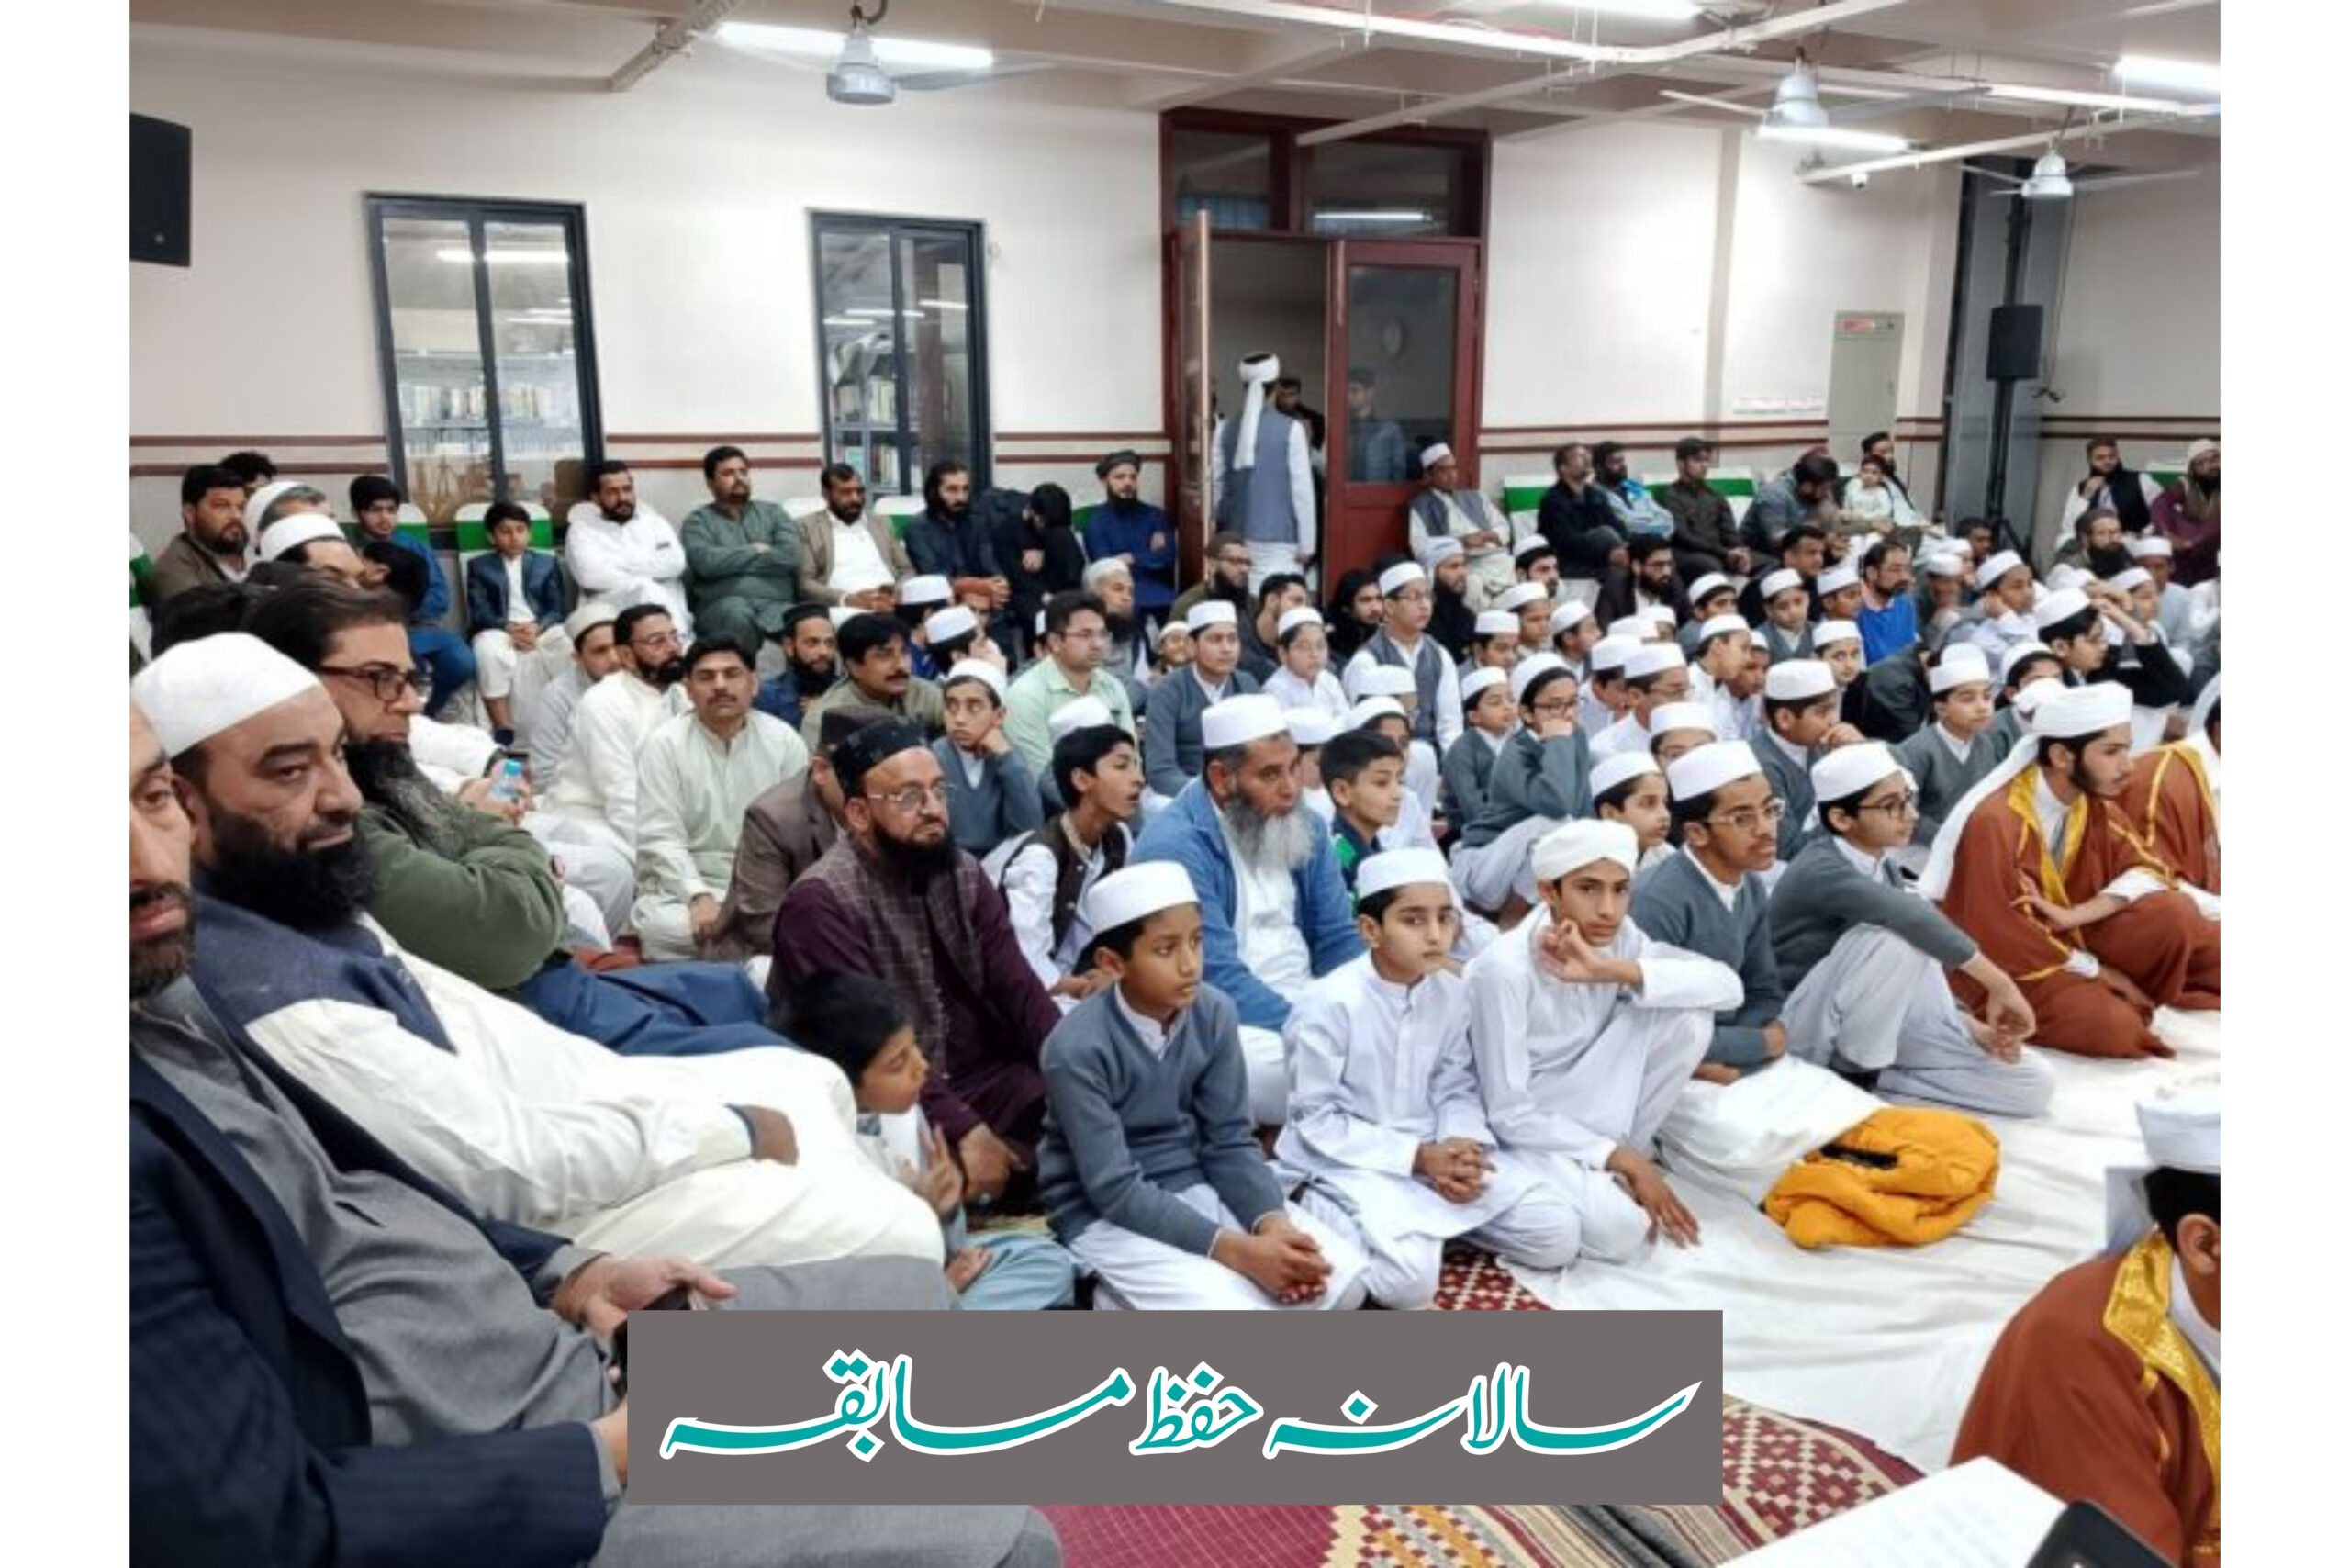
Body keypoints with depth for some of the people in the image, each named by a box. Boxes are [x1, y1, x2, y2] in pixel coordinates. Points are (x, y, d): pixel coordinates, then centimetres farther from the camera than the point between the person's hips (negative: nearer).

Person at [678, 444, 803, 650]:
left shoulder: (772, 512, 22)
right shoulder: (698, 520, 15)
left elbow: (790, 556, 3)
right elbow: (705, 562, -6)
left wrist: (731, 560, 4)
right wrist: (755, 551, 5)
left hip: (776, 603, 1)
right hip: (722, 604, -1)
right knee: (737, 614, -40)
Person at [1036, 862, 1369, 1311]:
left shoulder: (1215, 1014, -8)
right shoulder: (1077, 1048, -23)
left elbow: (1230, 1140, -2)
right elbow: (1115, 1190, -22)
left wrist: (1272, 1224, -21)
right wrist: (1236, 1250, -28)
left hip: (1194, 1188, 6)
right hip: (1106, 1215, -6)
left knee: (1342, 1276, -9)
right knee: (1229, 1305, -28)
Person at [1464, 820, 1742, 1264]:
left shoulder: (1618, 937, -7)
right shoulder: (1504, 969, -26)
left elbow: (1728, 985, -19)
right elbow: (1508, 1115, -22)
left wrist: (1614, 971, -31)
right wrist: (1623, 1160, -20)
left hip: (1582, 1116, 6)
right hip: (1519, 1129, -6)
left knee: (1687, 1016, -14)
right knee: (1619, 1229, -31)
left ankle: (1612, 1170, 0)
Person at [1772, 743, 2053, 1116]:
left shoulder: (1882, 867, 5)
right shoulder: (1820, 871, -23)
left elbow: (1918, 969, 7)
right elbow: (1910, 916, -41)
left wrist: (1974, 1027, -8)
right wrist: (1999, 984, -37)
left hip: (1879, 1025, 8)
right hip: (1811, 1029, -8)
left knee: (2034, 1084, -2)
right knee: (1895, 935, -34)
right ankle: (1856, 1075, -17)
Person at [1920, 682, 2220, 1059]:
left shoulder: (2094, 801, -3)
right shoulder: (1995, 822, -26)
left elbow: (2149, 871, 0)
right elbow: (2004, 939, -23)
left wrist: (2073, 916, -18)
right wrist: (2097, 971, -13)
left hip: (2067, 939, 6)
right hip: (2006, 963, -6)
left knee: (2175, 915, -15)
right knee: (2113, 1026, -27)